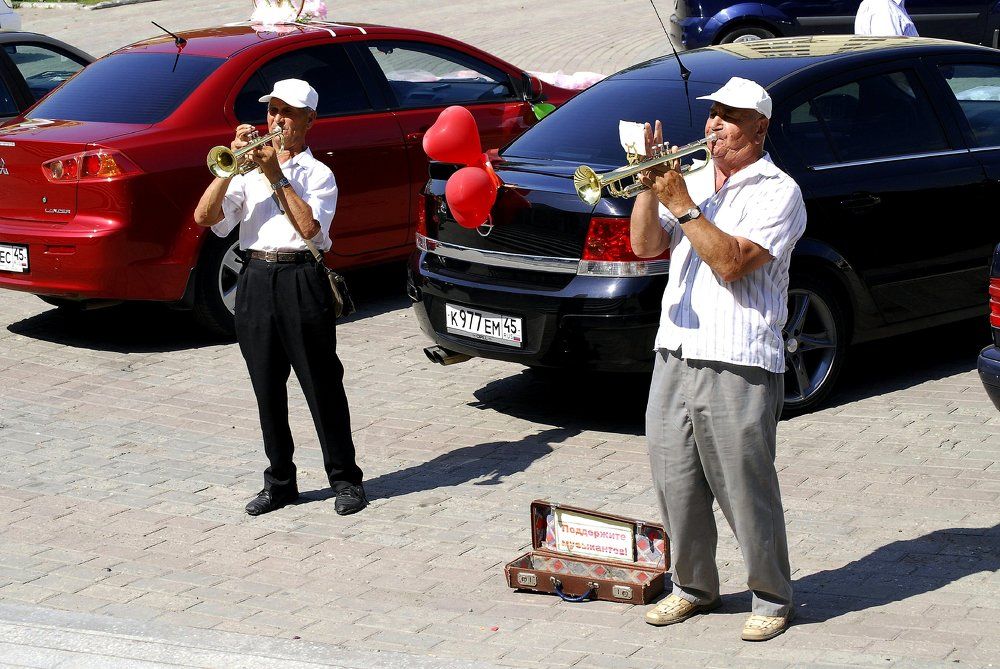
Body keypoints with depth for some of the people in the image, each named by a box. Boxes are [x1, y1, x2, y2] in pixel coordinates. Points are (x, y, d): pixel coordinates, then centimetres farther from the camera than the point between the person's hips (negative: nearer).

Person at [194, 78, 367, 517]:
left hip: (301, 279, -4)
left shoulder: (318, 173, 4)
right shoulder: (248, 172, 15)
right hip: (256, 280, 4)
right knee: (267, 387, 8)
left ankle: (345, 478, 8)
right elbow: (204, 217, 1)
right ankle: (280, 481, 17)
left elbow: (309, 226, -14)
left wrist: (276, 175, -13)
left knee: (321, 382, -1)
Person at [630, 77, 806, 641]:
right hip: (675, 357, 6)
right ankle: (694, 586, 25)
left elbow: (732, 264, -17)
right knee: (677, 485, 9)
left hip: (738, 366, -6)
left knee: (747, 489, -3)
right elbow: (646, 246, 8)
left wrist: (682, 205, -16)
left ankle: (772, 598, 11)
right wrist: (651, 184, -5)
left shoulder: (777, 191, -4)